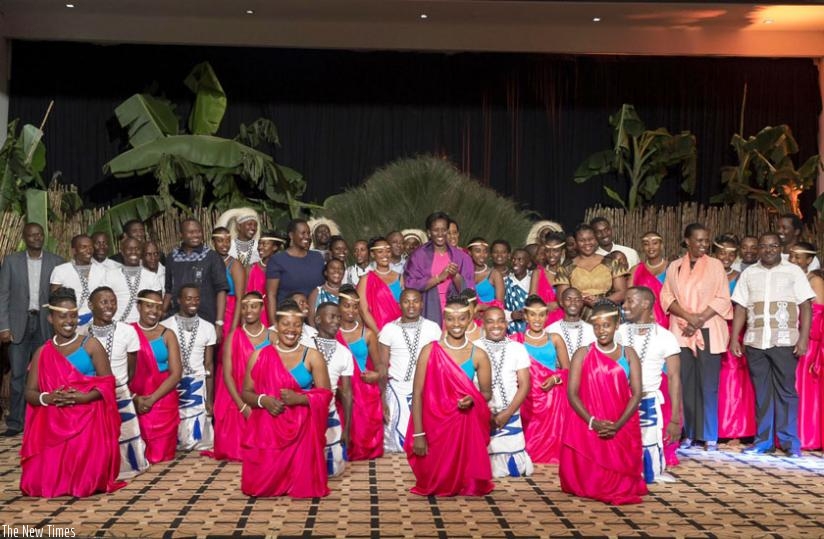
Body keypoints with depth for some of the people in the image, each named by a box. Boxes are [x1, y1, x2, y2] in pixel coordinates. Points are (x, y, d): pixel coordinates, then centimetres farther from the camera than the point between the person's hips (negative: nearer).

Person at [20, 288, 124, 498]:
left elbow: (107, 384, -2)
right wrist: (47, 398, -15)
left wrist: (82, 397, -19)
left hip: (89, 419, -2)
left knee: (85, 480, -18)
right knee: (43, 480, -12)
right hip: (53, 422, 3)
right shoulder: (42, 353, 11)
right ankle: (54, 482, 22)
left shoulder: (91, 345, 2)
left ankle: (85, 483, 18)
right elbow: (30, 393, 7)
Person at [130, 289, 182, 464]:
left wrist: (152, 398, -14)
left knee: (162, 454, 2)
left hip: (164, 402, 1)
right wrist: (135, 398, -16)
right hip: (135, 403, -1)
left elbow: (176, 373, -3)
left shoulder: (167, 335, 4)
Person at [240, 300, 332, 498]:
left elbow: (325, 395, -2)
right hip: (267, 428, 1)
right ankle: (268, 484, 25)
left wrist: (299, 398, -19)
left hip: (301, 429, -1)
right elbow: (246, 392, 8)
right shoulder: (259, 355, 5)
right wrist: (263, 400, -14)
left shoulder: (312, 356, 2)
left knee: (302, 485, -10)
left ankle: (298, 482, 25)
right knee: (260, 485, -10)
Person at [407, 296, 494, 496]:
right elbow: (417, 393, -9)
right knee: (436, 481, 2)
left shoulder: (478, 355, -2)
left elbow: (487, 393, 7)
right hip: (434, 424, -1)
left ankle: (465, 485, 24)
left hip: (466, 426, 2)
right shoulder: (430, 351, -8)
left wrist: (472, 400, -18)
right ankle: (437, 485, 31)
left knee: (465, 478, -5)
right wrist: (418, 434, -14)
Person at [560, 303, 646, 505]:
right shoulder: (582, 354, 4)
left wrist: (617, 425, -16)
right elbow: (572, 393, -4)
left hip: (622, 429, 1)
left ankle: (620, 489, 22)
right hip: (587, 426, -1)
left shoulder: (628, 354, 6)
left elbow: (636, 393, -2)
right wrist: (593, 422, -18)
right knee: (588, 478, -9)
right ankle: (593, 488, 19)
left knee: (619, 471, -8)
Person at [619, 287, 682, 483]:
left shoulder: (665, 337, -2)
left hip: (649, 404, -1)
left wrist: (675, 419, -7)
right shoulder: (619, 333, 3)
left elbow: (674, 378, -2)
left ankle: (654, 473, 31)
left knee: (650, 471, 0)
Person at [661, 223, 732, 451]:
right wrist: (688, 317, -11)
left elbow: (722, 299, 0)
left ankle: (710, 436, 4)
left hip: (709, 332, -2)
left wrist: (700, 319, -11)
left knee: (708, 385, -2)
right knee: (685, 384, 1)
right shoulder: (674, 267, 10)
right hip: (681, 332, 2)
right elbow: (666, 296, 4)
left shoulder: (715, 266, 5)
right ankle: (688, 434, 9)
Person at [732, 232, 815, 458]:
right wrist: (734, 339, 2)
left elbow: (805, 306, 0)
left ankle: (790, 442, 8)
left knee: (786, 391, 0)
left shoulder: (794, 271, 5)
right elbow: (740, 308, 10)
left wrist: (804, 338, -10)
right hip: (755, 342, 2)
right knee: (761, 393, 7)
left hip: (784, 341, -2)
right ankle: (763, 440, 13)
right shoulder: (748, 273, 12)